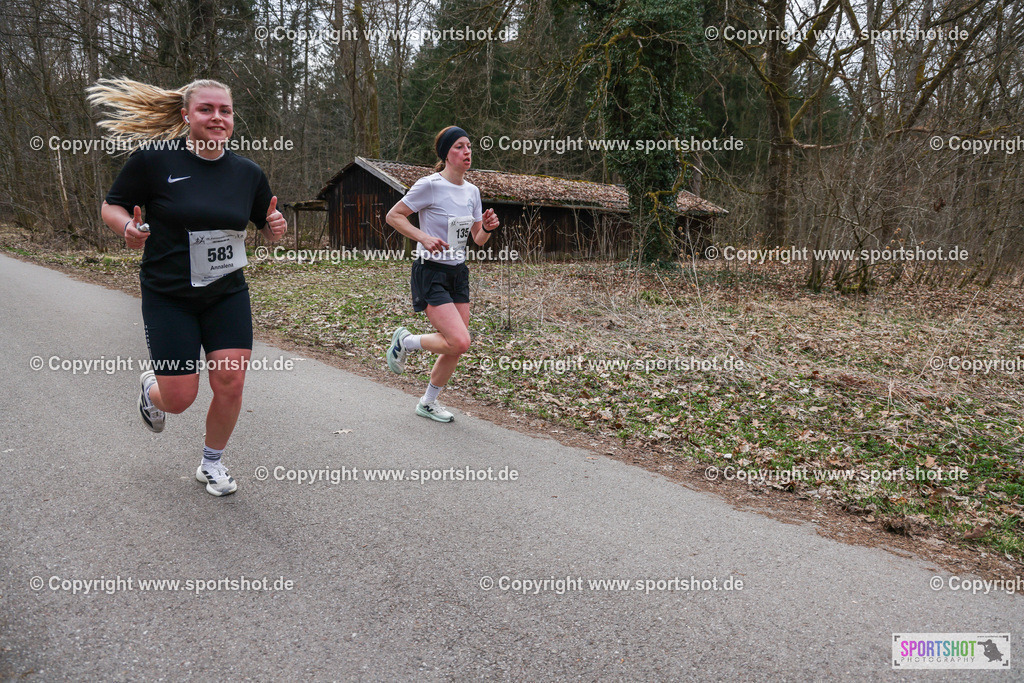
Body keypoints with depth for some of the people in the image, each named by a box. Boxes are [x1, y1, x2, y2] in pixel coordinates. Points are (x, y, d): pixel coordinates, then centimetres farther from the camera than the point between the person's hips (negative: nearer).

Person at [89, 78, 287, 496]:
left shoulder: (248, 173, 1)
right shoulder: (154, 159, -9)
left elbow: (269, 230, 13)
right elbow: (111, 207, 1)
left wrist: (276, 229, -11)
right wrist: (128, 229, -21)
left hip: (227, 293, 3)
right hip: (168, 296, -3)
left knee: (231, 382, -6)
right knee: (179, 399, -3)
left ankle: (212, 464, 22)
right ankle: (151, 388, 38)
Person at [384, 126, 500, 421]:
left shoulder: (472, 191, 8)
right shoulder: (429, 185, -12)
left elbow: (478, 240, 15)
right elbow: (393, 216, -7)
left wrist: (487, 228, -7)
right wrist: (424, 237, -20)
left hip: (458, 274, 7)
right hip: (430, 272, -7)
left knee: (455, 347, 7)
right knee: (459, 342, -17)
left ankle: (428, 403, 27)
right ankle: (405, 341, 10)